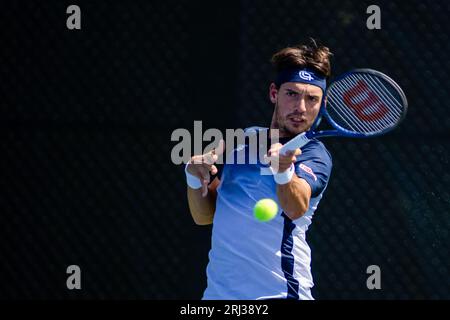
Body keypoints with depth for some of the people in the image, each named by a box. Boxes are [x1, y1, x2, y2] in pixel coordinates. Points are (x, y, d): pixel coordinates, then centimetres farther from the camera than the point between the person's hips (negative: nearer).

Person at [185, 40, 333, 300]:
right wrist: (195, 177, -6)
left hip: (277, 292, -5)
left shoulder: (314, 156, -8)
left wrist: (284, 170, -47)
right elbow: (204, 216, 13)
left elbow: (296, 208, -28)